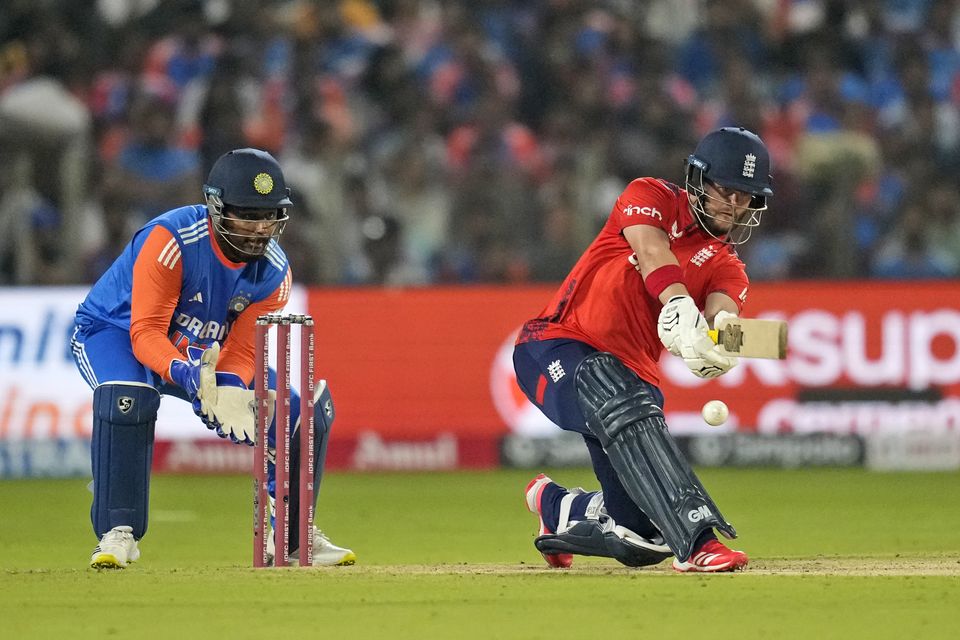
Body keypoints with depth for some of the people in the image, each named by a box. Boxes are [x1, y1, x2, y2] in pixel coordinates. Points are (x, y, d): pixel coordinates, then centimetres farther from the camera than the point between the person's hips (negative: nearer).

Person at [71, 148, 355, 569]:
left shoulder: (273, 271, -15)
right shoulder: (170, 240, -33)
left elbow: (242, 352, -14)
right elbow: (147, 333, -34)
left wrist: (229, 391, -37)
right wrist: (188, 376, -53)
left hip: (202, 354, 5)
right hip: (113, 333, -5)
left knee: (300, 415, -8)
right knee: (127, 398, -40)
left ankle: (291, 534, 12)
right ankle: (117, 533, -26)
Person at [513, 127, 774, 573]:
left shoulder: (726, 268, 11)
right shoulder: (651, 198, 1)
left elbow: (723, 309, -12)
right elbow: (652, 252, -21)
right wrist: (683, 314, -40)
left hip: (633, 375, 5)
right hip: (556, 348, -5)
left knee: (643, 541, -1)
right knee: (628, 411, -38)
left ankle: (554, 505, 30)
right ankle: (697, 540, -48)